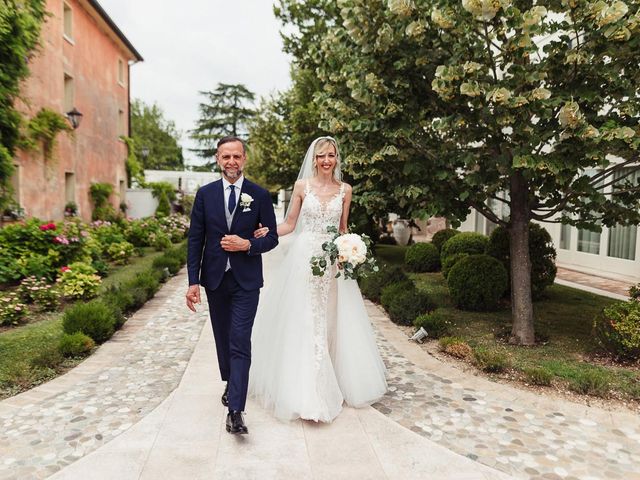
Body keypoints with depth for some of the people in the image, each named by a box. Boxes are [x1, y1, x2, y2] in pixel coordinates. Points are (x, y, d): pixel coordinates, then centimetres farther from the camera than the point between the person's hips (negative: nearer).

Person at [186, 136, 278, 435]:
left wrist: (248, 245, -19)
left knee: (240, 342, -7)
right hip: (214, 278, 3)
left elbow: (272, 237, 1)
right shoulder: (205, 194, 1)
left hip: (246, 280, -3)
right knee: (222, 338, 18)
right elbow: (195, 240, 1)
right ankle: (230, 383, 42)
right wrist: (193, 282, -4)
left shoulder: (260, 195, -3)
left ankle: (235, 411, -5)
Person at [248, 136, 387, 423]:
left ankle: (330, 383, 27)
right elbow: (289, 224, 3)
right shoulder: (302, 186, 2)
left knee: (330, 322, 8)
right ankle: (307, 395, 7)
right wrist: (266, 231, -15)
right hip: (304, 258, -2)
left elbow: (343, 229, 13)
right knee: (303, 323, -2)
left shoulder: (345, 190, 7)